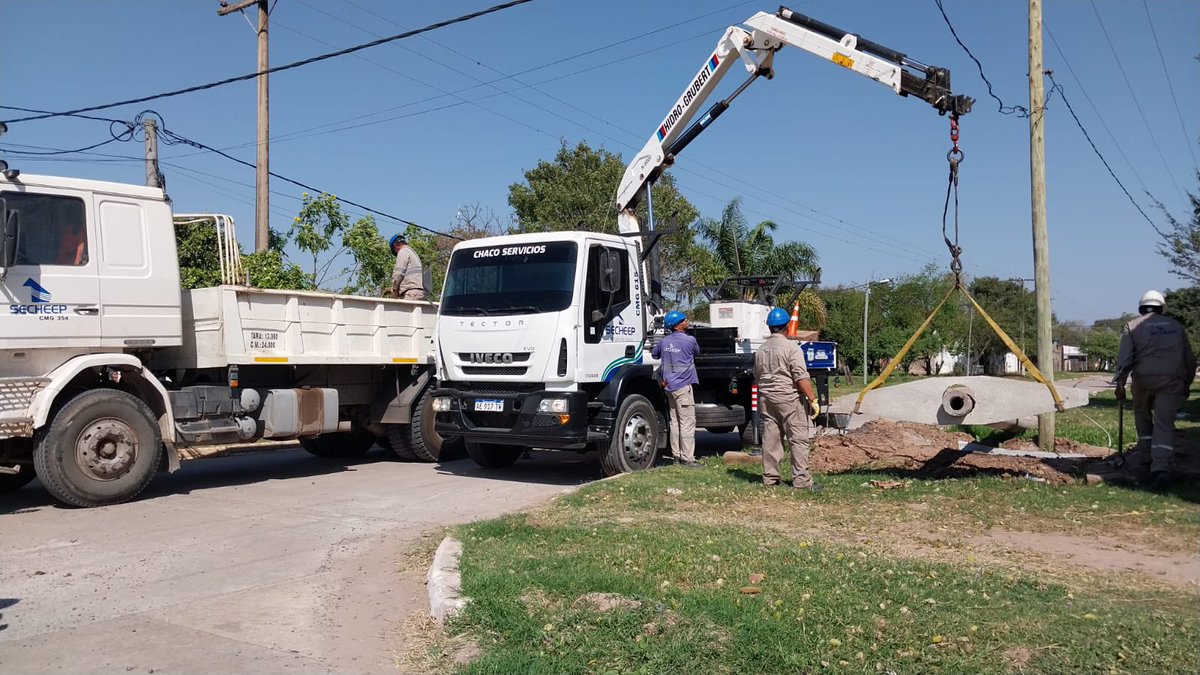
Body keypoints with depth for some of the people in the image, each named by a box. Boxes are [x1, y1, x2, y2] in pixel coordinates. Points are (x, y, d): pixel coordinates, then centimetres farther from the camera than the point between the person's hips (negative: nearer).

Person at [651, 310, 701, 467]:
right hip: (683, 385, -7)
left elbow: (654, 354, 24)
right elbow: (697, 351, 10)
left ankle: (677, 455, 16)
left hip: (670, 385, 7)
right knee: (688, 422, -5)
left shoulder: (664, 341, 8)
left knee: (675, 421, 13)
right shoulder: (690, 340, -10)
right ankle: (687, 458, -7)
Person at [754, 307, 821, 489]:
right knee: (799, 439, -3)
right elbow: (802, 378, -16)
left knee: (770, 439, 10)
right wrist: (813, 399, -14)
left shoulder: (761, 350, 11)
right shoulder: (791, 347, -10)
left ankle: (769, 477, 14)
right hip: (789, 398, -7)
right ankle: (801, 479, -5)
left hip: (766, 398, 7)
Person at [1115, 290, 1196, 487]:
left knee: (1142, 415, 21)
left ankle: (1144, 457, 21)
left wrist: (1120, 383, -2)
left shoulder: (1132, 327, 7)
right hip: (1172, 380, 1)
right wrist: (1186, 384, 25)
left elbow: (1124, 358, -3)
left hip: (1144, 378, -1)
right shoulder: (1176, 326, 16)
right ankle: (1161, 466, -18)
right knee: (1164, 422, -4)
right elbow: (1189, 359, 17)